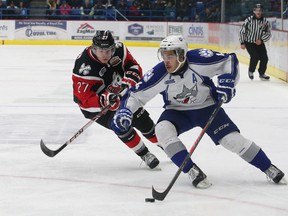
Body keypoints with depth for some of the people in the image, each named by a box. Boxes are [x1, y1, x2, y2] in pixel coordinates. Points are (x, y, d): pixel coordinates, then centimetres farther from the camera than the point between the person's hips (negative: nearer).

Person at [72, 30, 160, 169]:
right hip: (95, 105, -5)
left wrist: (128, 82, -27)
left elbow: (134, 67, -8)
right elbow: (85, 99, -35)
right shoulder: (84, 68, -35)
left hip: (119, 93, 5)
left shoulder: (119, 50, -20)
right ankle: (144, 155, -3)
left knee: (142, 120, 8)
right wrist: (104, 100, -51)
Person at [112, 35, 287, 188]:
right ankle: (193, 171, -21)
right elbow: (136, 94, -15)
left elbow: (229, 60, -16)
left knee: (232, 139, -13)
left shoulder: (198, 60, -27)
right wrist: (124, 111, -30)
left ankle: (270, 169, 6)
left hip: (207, 107, -1)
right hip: (177, 111, 2)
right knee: (162, 130, -28)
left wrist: (227, 82, -29)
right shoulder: (159, 74, -23)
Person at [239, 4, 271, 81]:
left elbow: (268, 33, -4)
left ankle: (261, 74, 18)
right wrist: (242, 43, -6)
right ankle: (251, 71, 7)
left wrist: (261, 40, -19)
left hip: (260, 43, 3)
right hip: (249, 42, -3)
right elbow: (242, 31, -6)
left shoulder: (265, 21, -6)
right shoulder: (249, 20, -13)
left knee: (264, 58, -6)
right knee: (255, 56, -20)